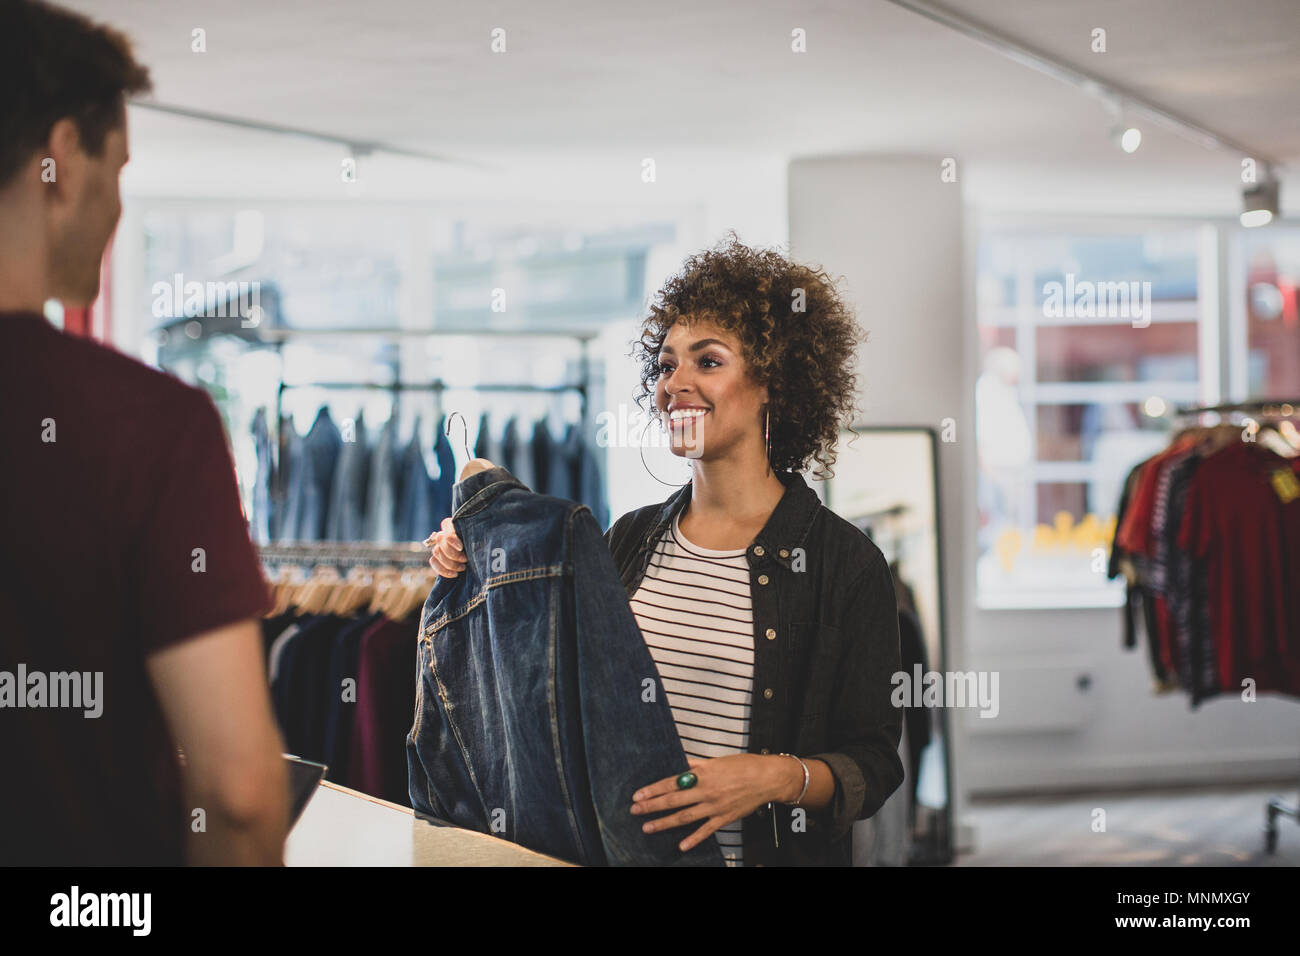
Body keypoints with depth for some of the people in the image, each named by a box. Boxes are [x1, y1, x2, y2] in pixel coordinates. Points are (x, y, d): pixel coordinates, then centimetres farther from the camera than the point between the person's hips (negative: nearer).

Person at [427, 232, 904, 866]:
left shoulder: (845, 562, -9)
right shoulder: (631, 540, 4)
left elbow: (874, 764, -7)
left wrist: (778, 777, -24)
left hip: (770, 854, -4)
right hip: (618, 848, 4)